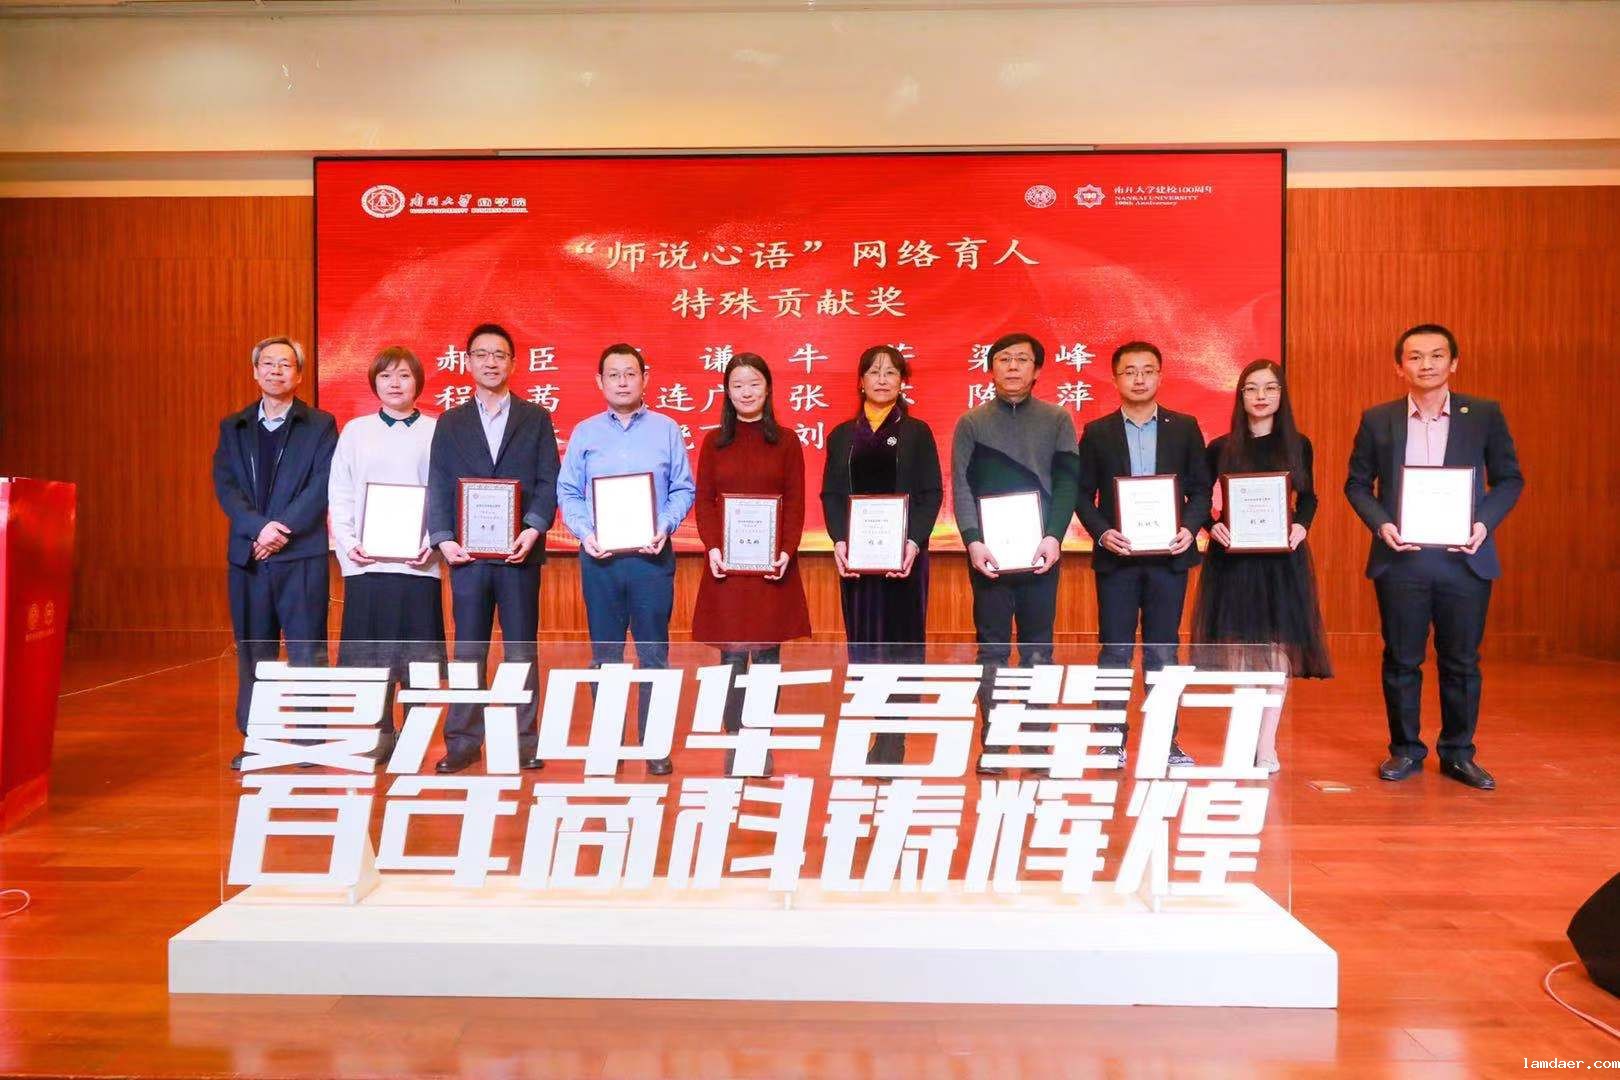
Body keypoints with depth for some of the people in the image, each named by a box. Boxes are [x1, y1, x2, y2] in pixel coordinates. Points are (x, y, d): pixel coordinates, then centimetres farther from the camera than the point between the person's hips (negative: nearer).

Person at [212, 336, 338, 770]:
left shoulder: (320, 425, 5)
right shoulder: (233, 427, 14)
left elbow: (321, 488, -5)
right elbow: (224, 486, 3)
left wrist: (282, 531, -15)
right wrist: (259, 527, -13)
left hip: (302, 554, -3)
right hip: (247, 554, 3)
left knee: (306, 649, -1)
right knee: (252, 650, 8)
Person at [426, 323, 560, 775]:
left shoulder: (536, 418, 8)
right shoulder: (451, 422, 12)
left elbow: (548, 482, 1)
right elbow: (438, 487, 6)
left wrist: (533, 529, -13)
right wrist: (443, 538, -7)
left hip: (519, 551, -1)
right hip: (467, 551, 1)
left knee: (521, 649, 5)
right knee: (468, 650, 6)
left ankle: (524, 740, 13)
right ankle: (462, 742, 14)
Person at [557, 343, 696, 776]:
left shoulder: (666, 429, 5)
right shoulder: (584, 432, 8)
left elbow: (683, 489, 3)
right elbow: (567, 493, 5)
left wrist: (665, 528, -13)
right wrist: (584, 533, -10)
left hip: (652, 555, -1)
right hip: (599, 557, 1)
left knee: (654, 652, 3)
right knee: (605, 653, 8)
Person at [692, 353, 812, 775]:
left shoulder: (786, 441, 6)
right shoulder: (714, 442, 9)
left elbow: (795, 504, 2)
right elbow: (704, 501, 4)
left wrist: (786, 552, -12)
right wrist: (713, 547, -11)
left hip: (772, 564, 0)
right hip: (727, 565, 1)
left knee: (767, 654, 3)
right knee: (732, 655, 2)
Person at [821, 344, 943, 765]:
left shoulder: (917, 432, 6)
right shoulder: (842, 435, 11)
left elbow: (932, 493, 0)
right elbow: (831, 494, 6)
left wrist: (915, 541, -15)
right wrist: (839, 540, -11)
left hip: (904, 556, -2)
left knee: (902, 642, 0)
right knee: (862, 642, 4)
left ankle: (892, 743, 5)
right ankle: (865, 738, 12)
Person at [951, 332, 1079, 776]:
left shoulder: (1057, 419, 7)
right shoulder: (971, 422, 6)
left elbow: (1067, 481, 0)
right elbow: (961, 486, -1)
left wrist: (1054, 537, -13)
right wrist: (973, 541, -13)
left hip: (1040, 552, 1)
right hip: (987, 553, 0)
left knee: (1037, 649, 6)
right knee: (992, 649, 3)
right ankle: (992, 743, 9)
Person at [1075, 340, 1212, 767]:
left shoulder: (1184, 427, 7)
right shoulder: (1097, 432, 5)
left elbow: (1200, 488, 6)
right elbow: (1084, 494, 3)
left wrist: (1190, 528, -10)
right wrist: (1102, 532, -13)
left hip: (1168, 555, 1)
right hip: (1116, 556, 0)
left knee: (1163, 651, 7)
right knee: (1114, 651, 3)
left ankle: (1165, 740, 16)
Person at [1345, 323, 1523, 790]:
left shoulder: (1484, 414, 4)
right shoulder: (1377, 419, 4)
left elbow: (1509, 479, 7)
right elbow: (1357, 483, 7)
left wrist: (1486, 522, -10)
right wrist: (1379, 523, -10)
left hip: (1464, 558, 0)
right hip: (1400, 558, 0)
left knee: (1461, 662, 8)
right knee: (1401, 661, 7)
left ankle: (1458, 753, 22)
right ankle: (1405, 750, 21)